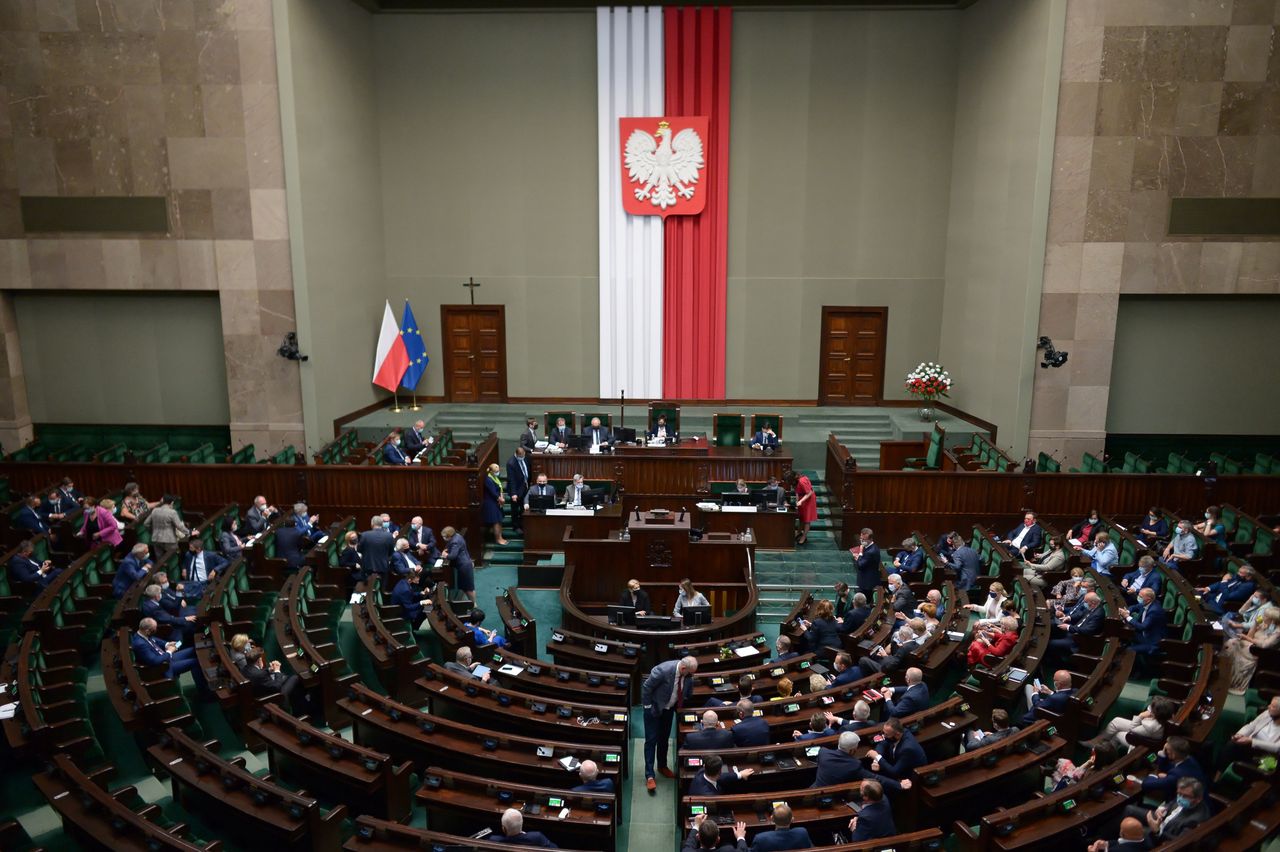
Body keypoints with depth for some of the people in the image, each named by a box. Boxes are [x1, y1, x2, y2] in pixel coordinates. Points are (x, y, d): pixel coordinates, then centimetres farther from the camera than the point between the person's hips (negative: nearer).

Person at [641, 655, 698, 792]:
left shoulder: (688, 674, -17)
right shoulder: (663, 670, -36)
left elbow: (688, 691, 5)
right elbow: (646, 687, -25)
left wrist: (682, 705, 7)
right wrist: (647, 706, -17)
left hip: (669, 708, 5)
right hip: (654, 707, -5)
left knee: (664, 739, 17)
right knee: (651, 740, -3)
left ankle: (662, 766, 36)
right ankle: (649, 776, 2)